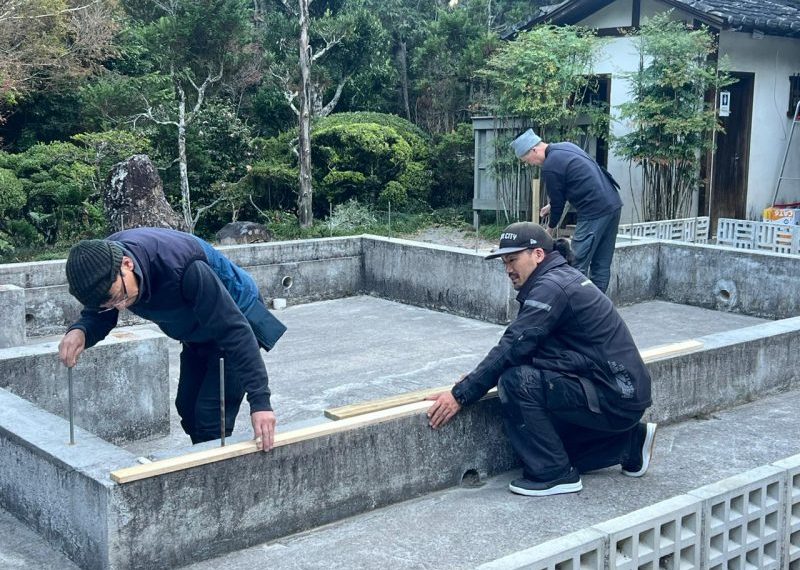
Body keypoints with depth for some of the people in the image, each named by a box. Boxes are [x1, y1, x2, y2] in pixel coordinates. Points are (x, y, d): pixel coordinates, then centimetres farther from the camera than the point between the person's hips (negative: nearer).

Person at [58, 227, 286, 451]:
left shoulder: (182, 267, -40)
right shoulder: (102, 262, -21)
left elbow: (235, 331, -37)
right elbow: (96, 316, -6)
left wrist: (260, 400, -40)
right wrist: (80, 331, -31)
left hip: (234, 319, -7)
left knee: (211, 416, -13)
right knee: (188, 408, 12)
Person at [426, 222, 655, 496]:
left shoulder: (551, 287, -17)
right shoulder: (563, 276, 14)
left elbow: (513, 348, -21)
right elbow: (520, 347, 18)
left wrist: (460, 395, -17)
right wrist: (479, 376, 8)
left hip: (613, 398, -10)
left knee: (516, 382, -20)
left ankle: (554, 474, -9)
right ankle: (630, 441, 22)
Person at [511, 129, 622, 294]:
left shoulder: (549, 167, -12)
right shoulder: (565, 146, 15)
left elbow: (558, 202, -2)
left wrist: (550, 229, 15)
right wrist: (552, 205, 28)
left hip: (594, 212, -10)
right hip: (613, 204, 10)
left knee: (578, 265, -5)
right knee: (602, 265, 11)